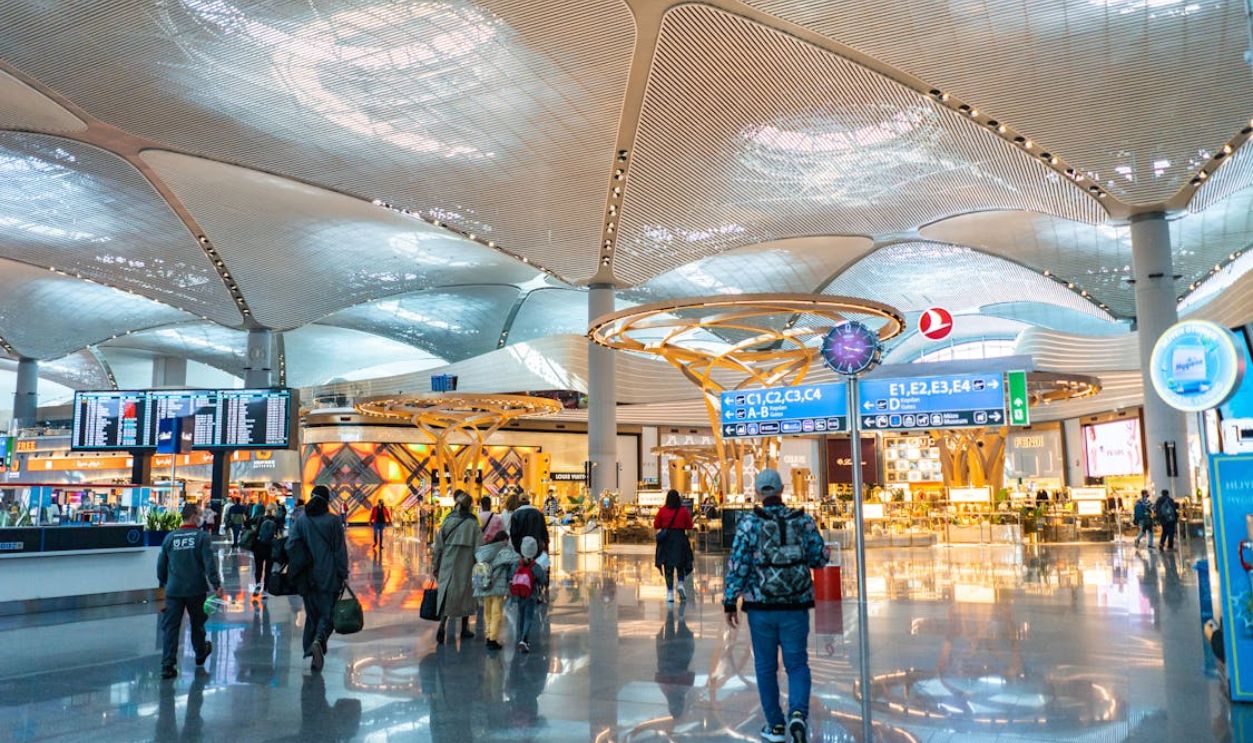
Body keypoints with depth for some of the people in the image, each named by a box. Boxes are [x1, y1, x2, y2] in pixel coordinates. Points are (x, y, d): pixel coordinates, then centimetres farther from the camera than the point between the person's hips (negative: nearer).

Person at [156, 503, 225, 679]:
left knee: (170, 627, 3)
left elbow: (161, 564, 10)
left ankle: (168, 665, -3)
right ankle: (201, 653, 37)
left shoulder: (170, 537, 2)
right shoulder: (202, 536, -8)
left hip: (173, 590, 2)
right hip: (196, 589, -1)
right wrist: (216, 585, -12)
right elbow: (209, 563, -14)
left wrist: (162, 583, 25)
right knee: (197, 622, 18)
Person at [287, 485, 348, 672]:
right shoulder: (333, 521, -6)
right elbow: (340, 551, -5)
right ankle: (318, 641, -24)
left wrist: (296, 568, 10)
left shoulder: (301, 520, 1)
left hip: (307, 577, 3)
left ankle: (310, 649, 18)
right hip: (329, 577, -3)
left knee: (311, 613, 16)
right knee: (327, 612, 1)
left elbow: (291, 546, -4)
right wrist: (343, 575, 1)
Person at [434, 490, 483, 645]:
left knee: (446, 596, 5)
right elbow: (478, 549, -11)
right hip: (466, 567, -2)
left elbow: (438, 546, 3)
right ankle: (464, 630, 20)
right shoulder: (472, 524, -8)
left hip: (448, 566, 2)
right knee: (465, 596, 12)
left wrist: (436, 567, 11)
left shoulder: (447, 521, 1)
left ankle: (442, 625, -13)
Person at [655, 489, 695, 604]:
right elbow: (689, 526, 2)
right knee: (681, 564, 18)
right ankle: (681, 584, -4)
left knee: (668, 566, 5)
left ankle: (670, 594, 2)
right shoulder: (684, 511, -5)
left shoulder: (662, 510, -5)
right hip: (680, 539, 0)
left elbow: (656, 525, 1)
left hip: (666, 540, 0)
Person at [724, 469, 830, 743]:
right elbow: (820, 559, 4)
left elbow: (737, 565, -10)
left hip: (761, 607, -1)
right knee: (797, 663, 11)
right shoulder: (803, 521, -1)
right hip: (796, 607, 1)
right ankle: (798, 713, -11)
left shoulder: (749, 523, -8)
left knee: (766, 667, 13)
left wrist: (730, 602, -3)